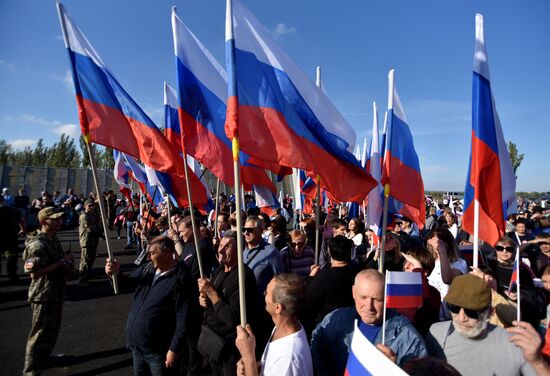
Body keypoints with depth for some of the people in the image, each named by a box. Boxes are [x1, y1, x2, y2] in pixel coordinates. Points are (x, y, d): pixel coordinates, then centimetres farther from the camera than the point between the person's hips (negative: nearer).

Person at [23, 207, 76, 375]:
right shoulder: (38, 244, -23)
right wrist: (62, 262, -25)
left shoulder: (54, 239, 5)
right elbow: (34, 273, -27)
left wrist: (67, 268, -1)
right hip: (43, 296, -9)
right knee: (40, 334, 3)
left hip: (56, 292, 9)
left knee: (52, 330, 23)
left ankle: (43, 359, 42)